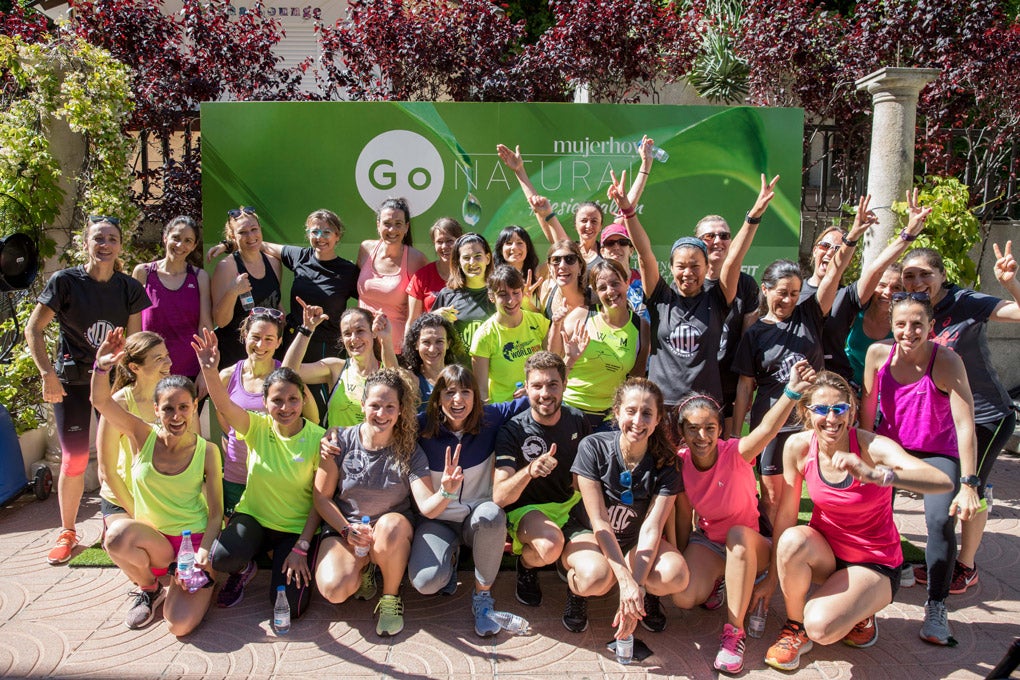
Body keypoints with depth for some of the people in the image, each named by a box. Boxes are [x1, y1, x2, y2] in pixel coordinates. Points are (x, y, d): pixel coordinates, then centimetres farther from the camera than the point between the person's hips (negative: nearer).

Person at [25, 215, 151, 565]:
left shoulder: (130, 288, 0)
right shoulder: (65, 281, -8)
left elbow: (134, 341, 4)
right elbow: (33, 329, -6)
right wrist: (48, 374, -13)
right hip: (72, 381, -2)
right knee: (74, 457, -2)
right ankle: (67, 532, 16)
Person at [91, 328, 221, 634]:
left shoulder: (207, 451, -9)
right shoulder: (144, 437, -5)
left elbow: (216, 512, -6)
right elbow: (101, 401, -19)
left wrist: (204, 552, -20)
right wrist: (101, 366, -37)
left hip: (195, 542, -2)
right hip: (152, 541, 2)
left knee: (180, 625, -21)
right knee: (118, 533, -33)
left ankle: (203, 576, 15)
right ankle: (149, 589, 0)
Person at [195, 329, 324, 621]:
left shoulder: (318, 438, -15)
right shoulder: (258, 427, -9)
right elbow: (224, 405, -29)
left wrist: (302, 548, -14)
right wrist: (209, 370, -48)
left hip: (298, 528, -1)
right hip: (253, 516, 2)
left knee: (290, 607, -14)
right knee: (222, 558, -30)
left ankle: (295, 564, 20)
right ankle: (244, 569, 9)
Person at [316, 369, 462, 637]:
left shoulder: (409, 451, -9)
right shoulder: (340, 441, -8)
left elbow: (428, 507, -19)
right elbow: (322, 497, -2)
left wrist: (446, 492, -41)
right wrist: (347, 530, -17)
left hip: (393, 534, 0)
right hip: (342, 528, 1)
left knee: (390, 525, -37)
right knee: (335, 590, -28)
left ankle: (391, 597, -9)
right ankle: (364, 568, 10)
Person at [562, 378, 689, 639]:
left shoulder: (666, 462, -14)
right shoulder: (593, 448, -21)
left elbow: (651, 527, -19)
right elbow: (599, 522, -22)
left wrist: (637, 585, -31)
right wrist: (626, 579, -30)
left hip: (636, 541, 3)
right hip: (588, 533, -2)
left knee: (676, 575, -29)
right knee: (597, 576, -37)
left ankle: (648, 596, 8)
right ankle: (576, 590, 1)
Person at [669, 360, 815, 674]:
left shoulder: (735, 454, -24)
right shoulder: (680, 463, -14)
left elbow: (766, 430, -46)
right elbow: (683, 514, -4)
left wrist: (791, 392, -64)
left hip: (749, 543, -2)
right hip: (707, 540, 2)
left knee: (738, 534, -38)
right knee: (684, 597, -23)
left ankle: (734, 631, -23)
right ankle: (718, 580, 14)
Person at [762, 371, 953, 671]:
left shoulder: (871, 446, -23)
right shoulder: (798, 446, -14)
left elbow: (944, 482, -38)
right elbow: (785, 514, -7)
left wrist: (873, 474, -54)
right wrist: (772, 578, -2)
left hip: (874, 563, -3)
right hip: (825, 552, 3)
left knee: (821, 627, -28)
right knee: (792, 541, -33)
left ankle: (859, 615, 9)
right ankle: (795, 627, -6)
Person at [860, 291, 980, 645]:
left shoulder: (947, 361, -23)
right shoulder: (878, 353, -15)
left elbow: (965, 424, -28)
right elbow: (868, 404, -3)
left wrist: (968, 484, -33)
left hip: (937, 452, -2)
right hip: (891, 446, 2)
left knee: (941, 521, -20)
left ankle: (936, 606, 0)